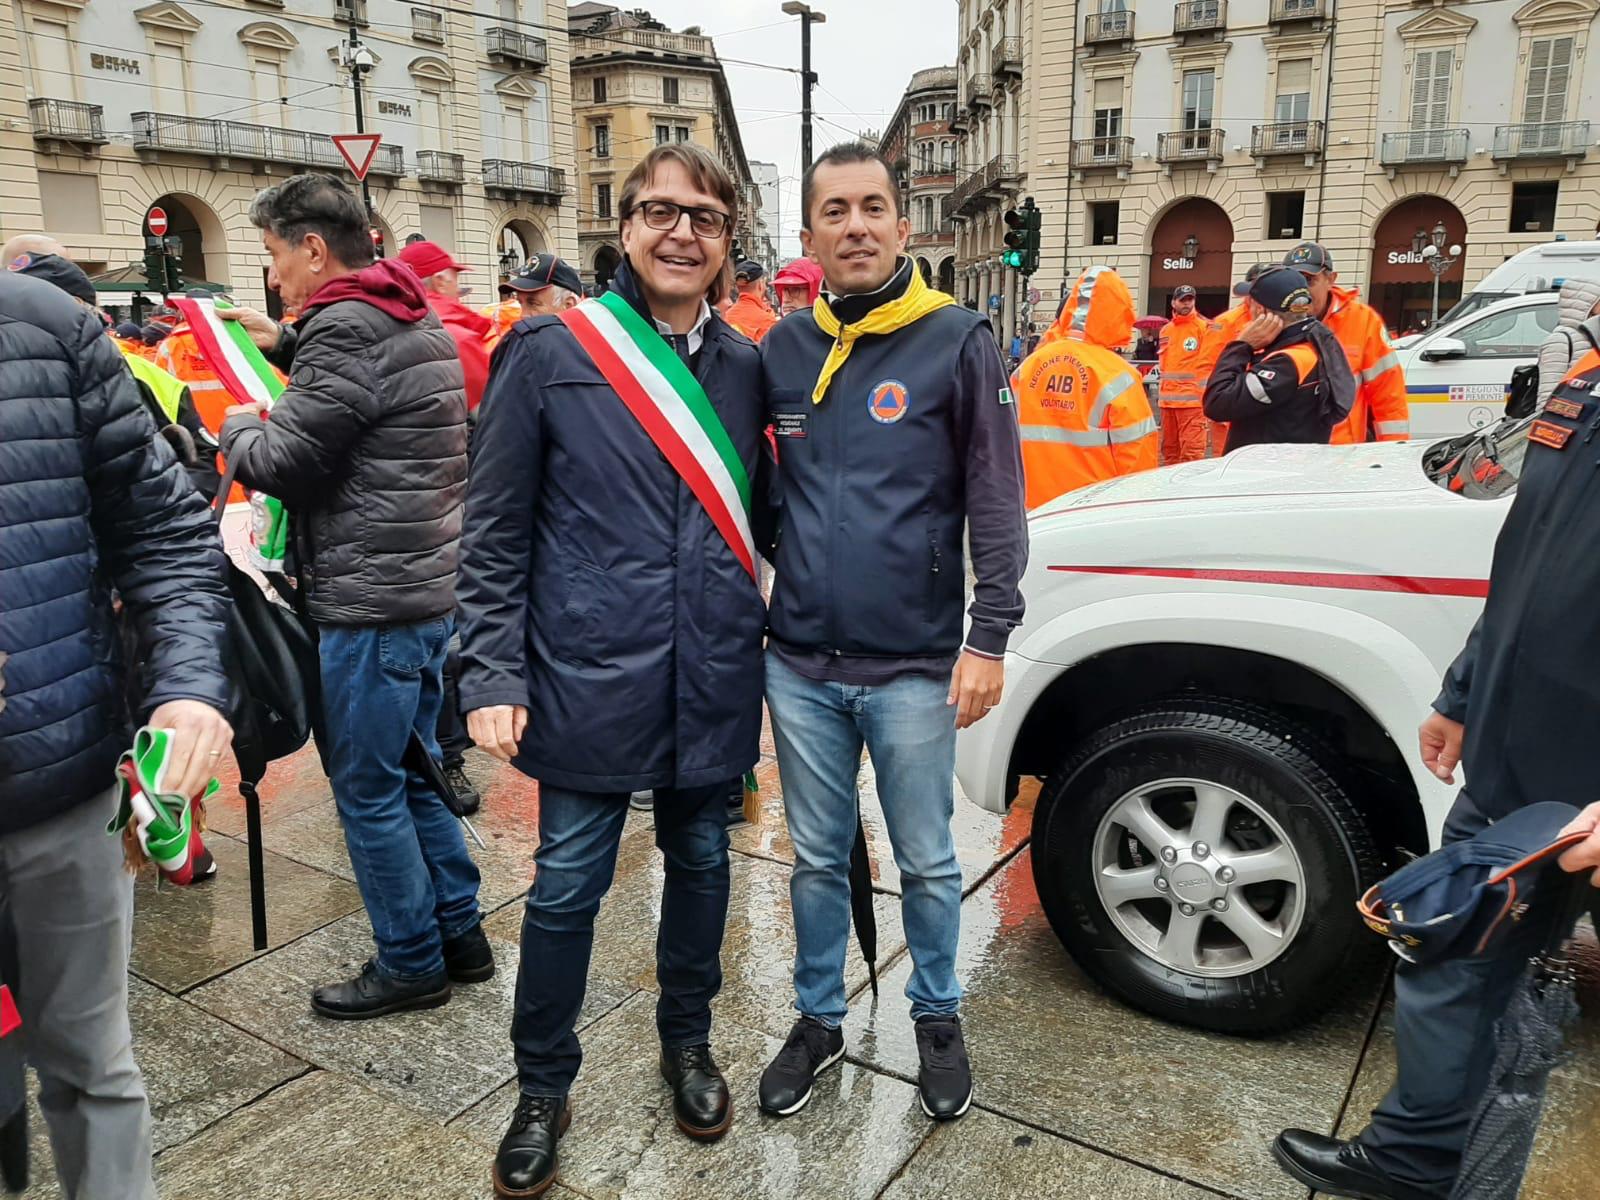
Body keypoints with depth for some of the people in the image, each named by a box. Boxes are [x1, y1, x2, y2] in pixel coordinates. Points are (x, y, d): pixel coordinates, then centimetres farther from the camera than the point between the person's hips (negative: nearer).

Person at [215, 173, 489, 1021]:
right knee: (412, 773, 19)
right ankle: (460, 934, 29)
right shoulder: (415, 319, 14)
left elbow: (285, 464, -14)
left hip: (372, 601, -10)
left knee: (368, 792, 4)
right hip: (429, 585, 10)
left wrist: (237, 425, 5)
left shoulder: (344, 329, -15)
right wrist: (286, 346, 19)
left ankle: (410, 964, 18)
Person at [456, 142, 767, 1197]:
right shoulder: (549, 354, -5)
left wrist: (757, 637, 10)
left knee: (701, 863, 18)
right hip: (589, 678, -3)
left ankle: (689, 1044, 41)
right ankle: (543, 1091, 30)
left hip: (713, 683, 4)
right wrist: (495, 675, -9)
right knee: (567, 888, 7)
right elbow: (496, 534, -4)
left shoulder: (747, 367, 6)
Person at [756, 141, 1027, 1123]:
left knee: (927, 862, 12)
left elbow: (997, 501, -7)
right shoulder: (783, 349, 6)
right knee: (818, 858, 16)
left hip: (913, 668, -3)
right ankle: (820, 1019, 35)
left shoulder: (958, 342, -6)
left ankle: (939, 1018, 35)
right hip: (801, 664, 3)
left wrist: (989, 637, -13)